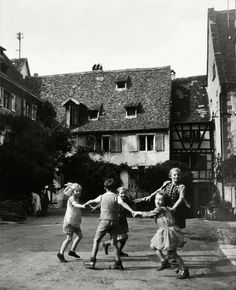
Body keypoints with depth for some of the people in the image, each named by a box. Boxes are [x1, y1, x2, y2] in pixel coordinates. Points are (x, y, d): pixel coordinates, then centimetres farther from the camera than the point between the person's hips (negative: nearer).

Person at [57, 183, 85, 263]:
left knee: (80, 236, 12)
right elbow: (75, 205, -36)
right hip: (69, 221, -9)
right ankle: (61, 254, 5)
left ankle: (72, 251, 25)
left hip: (75, 222, 9)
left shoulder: (77, 198, 13)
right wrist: (83, 206, -53)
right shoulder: (71, 198, -15)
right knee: (69, 238, -9)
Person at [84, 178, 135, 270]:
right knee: (114, 242, 9)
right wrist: (132, 211, -28)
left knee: (96, 240, 9)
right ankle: (118, 263, 9)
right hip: (114, 221, 1)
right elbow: (123, 204, -19)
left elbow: (92, 201, 24)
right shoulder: (116, 196, 0)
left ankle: (92, 262, 5)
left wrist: (85, 204, 44)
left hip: (104, 220, -1)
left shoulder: (102, 196, 6)